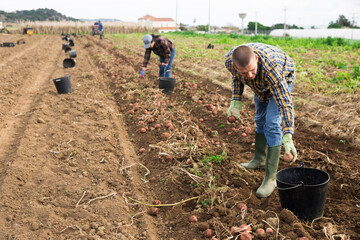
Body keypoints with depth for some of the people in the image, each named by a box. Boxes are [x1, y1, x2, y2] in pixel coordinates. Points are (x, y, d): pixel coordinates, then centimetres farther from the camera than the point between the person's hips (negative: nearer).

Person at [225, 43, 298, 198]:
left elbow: (285, 103, -44)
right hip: (261, 84, 6)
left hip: (283, 78, -6)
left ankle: (270, 178, -13)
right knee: (260, 119, 18)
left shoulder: (270, 67, -46)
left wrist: (288, 137, -50)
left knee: (272, 123, -18)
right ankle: (260, 159, 38)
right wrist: (236, 101, -15)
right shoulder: (229, 60, -31)